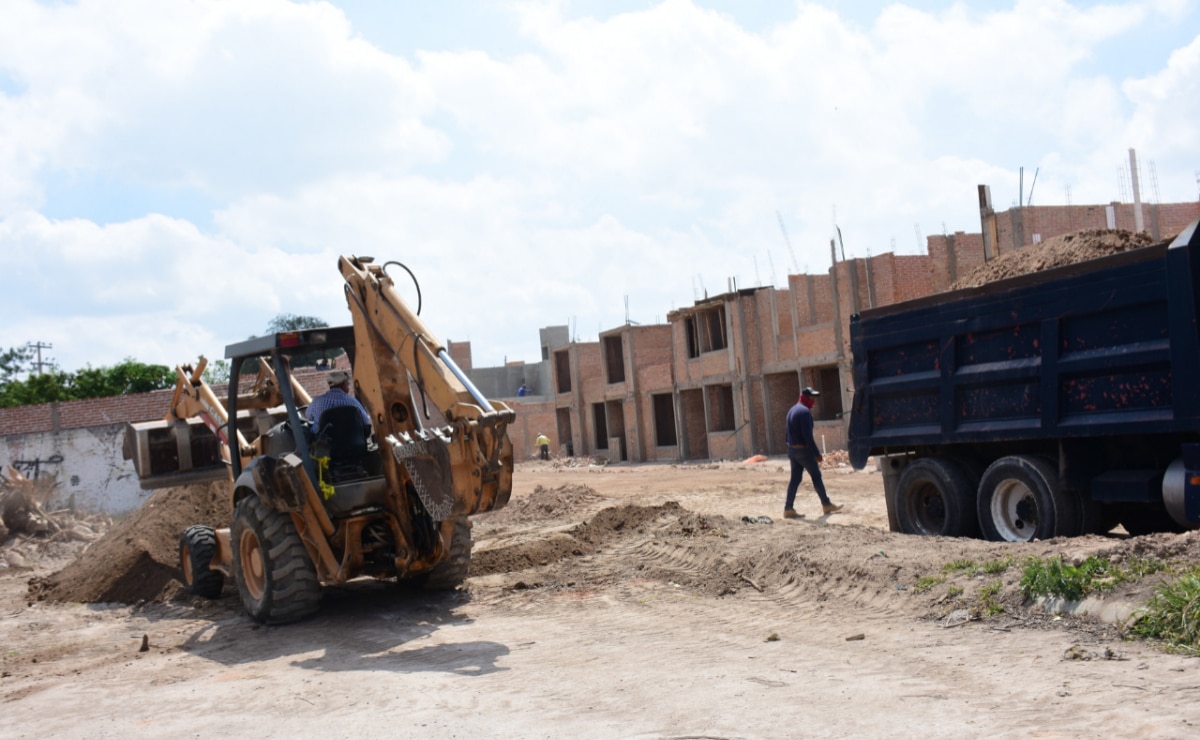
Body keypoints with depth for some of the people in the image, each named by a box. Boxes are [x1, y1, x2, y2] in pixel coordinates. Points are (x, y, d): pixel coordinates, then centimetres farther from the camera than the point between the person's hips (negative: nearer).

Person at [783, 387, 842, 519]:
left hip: (792, 449, 8)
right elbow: (807, 435, -22)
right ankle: (826, 505, 14)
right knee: (816, 476, 4)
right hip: (803, 449, -8)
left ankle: (788, 509, 0)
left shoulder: (792, 410, 15)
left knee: (795, 478, 6)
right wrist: (817, 454, -20)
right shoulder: (805, 411, -16)